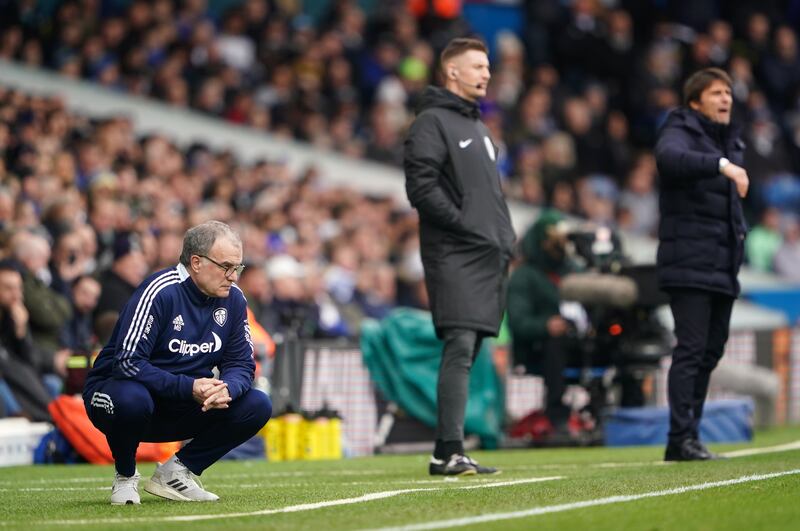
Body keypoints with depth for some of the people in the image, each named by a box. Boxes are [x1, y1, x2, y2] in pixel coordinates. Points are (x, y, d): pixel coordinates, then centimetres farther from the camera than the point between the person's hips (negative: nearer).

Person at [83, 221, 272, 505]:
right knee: (132, 399, -41)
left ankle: (175, 471, 1)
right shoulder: (160, 291, -21)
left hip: (180, 410, 6)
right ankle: (125, 477, -9)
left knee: (257, 406, -11)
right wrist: (188, 388, -34)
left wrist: (227, 389, -24)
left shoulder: (232, 299, -1)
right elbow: (128, 362, -27)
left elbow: (241, 364, 1)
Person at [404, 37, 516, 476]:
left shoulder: (478, 126, 24)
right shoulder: (432, 122, -5)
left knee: (468, 355, 7)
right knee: (459, 348, -17)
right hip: (454, 257, -9)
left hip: (488, 258, 9)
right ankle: (449, 452, -21)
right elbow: (421, 187, -15)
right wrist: (465, 225, -16)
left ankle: (448, 452, 9)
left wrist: (505, 238, 15)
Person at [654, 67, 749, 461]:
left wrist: (739, 232, 13)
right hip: (689, 262, -9)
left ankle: (689, 434, 14)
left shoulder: (732, 143, 20)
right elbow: (670, 157, -32)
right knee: (691, 349, -14)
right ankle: (681, 439, -15)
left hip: (723, 265, 9)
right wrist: (721, 165, -43)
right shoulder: (680, 132, -7)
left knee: (711, 351, 9)